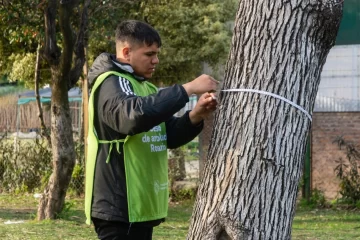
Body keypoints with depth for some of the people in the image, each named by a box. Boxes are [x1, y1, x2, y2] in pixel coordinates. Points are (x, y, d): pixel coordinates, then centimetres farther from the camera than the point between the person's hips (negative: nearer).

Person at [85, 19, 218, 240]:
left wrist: (195, 117, -5)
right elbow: (134, 115, -33)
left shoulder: (145, 87, 18)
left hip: (140, 205, 10)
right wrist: (187, 89, -28)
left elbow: (170, 135, 16)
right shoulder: (111, 83, -11)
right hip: (119, 206, -10)